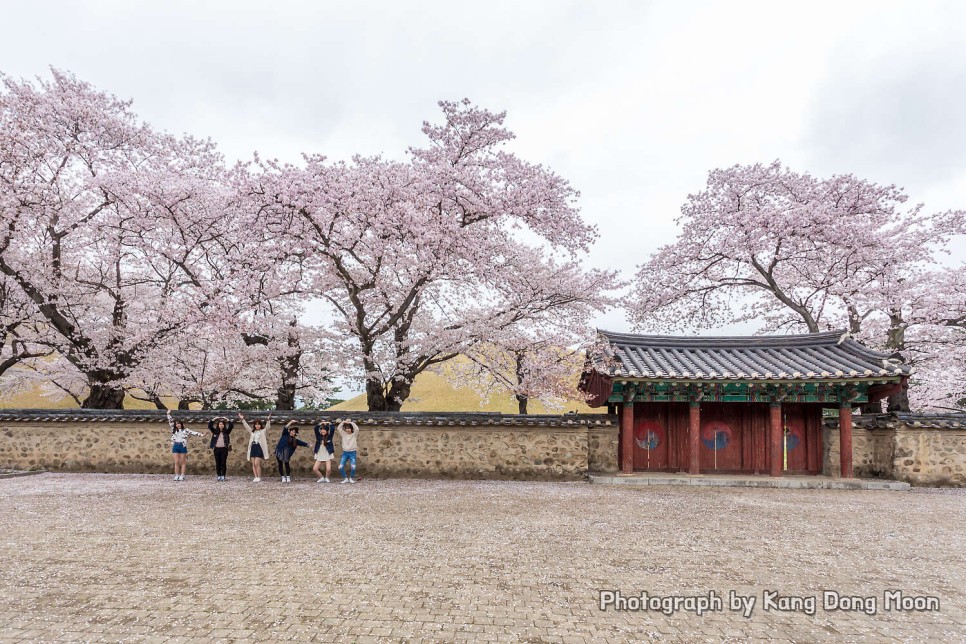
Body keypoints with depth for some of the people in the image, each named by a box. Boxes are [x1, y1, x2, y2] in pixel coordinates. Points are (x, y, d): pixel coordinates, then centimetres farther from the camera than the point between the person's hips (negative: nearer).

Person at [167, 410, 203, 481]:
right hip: (175, 446, 3)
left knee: (183, 462, 1)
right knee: (176, 462, 2)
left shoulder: (185, 430, 5)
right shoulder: (174, 430, 12)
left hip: (183, 446, -3)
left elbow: (193, 433, -1)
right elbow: (170, 422, 13)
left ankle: (182, 476, 2)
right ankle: (176, 476, 4)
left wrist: (200, 434, -14)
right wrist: (168, 414, 9)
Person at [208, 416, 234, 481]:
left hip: (224, 449, -2)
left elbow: (231, 426, -5)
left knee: (223, 462, -1)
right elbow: (209, 425, 2)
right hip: (217, 449, 2)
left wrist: (227, 420, -2)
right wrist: (214, 419, -2)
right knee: (218, 463, 5)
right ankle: (218, 475, 11)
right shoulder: (215, 431, 8)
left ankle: (223, 476, 4)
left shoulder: (226, 432, 4)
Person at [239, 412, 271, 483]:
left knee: (257, 464, -11)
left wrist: (269, 420, -27)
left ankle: (259, 478, -2)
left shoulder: (263, 431, 4)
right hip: (253, 448, 5)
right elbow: (246, 426, 22)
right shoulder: (252, 431, 18)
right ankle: (255, 477, 8)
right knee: (253, 464, 3)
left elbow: (267, 427, -11)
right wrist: (242, 419, 17)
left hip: (259, 448, -5)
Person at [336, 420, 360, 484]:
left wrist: (351, 422, -14)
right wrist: (343, 422, -12)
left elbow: (357, 429, -17)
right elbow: (339, 428, -4)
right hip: (345, 453, 3)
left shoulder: (354, 434, 0)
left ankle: (351, 478, 8)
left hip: (352, 453, -2)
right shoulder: (343, 434, 7)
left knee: (353, 467, -19)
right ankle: (345, 478, 11)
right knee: (340, 467, -11)